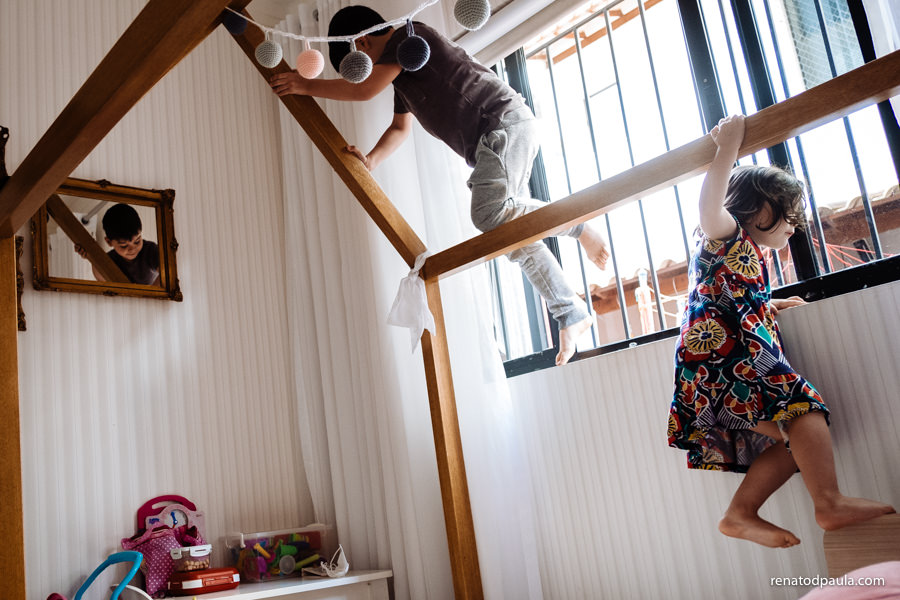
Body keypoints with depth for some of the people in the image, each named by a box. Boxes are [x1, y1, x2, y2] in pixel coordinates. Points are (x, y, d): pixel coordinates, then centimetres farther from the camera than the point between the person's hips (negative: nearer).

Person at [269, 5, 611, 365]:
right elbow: (400, 127, 32)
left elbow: (365, 89, -14)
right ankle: (572, 315, 8)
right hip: (493, 137, 10)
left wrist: (308, 86, -2)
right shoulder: (401, 70, 23)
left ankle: (576, 224, -11)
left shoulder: (408, 36, -6)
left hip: (505, 122, -10)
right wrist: (371, 160, 15)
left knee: (488, 214, -28)